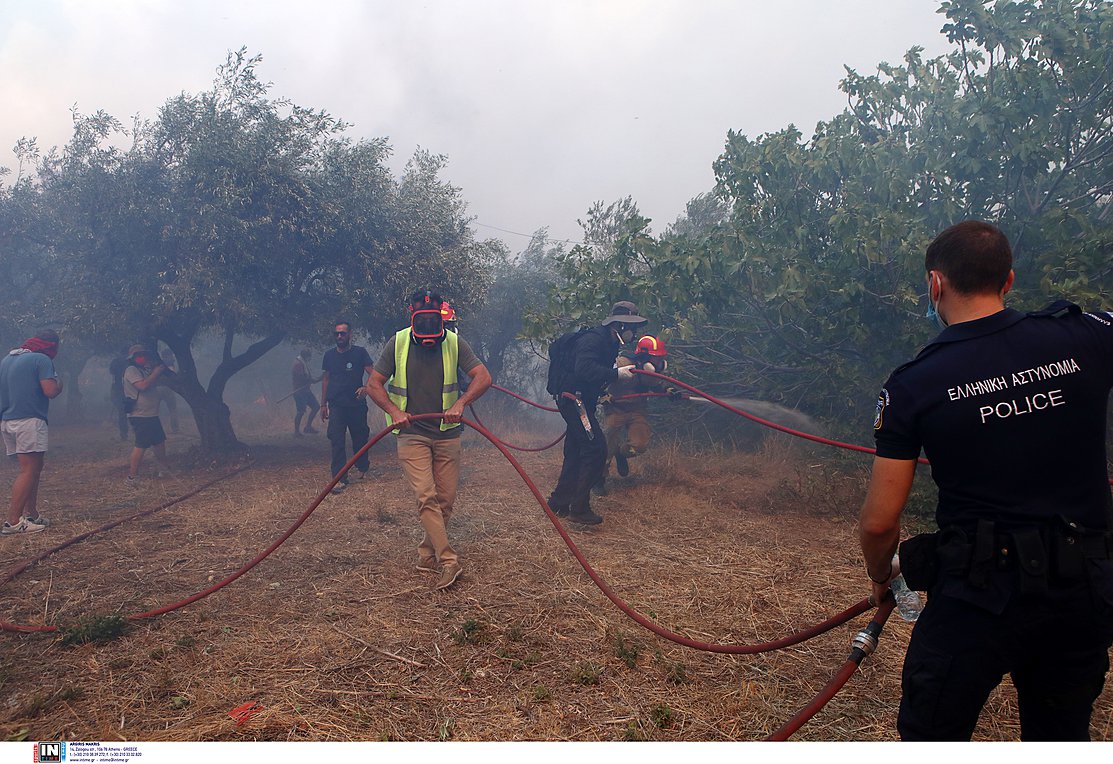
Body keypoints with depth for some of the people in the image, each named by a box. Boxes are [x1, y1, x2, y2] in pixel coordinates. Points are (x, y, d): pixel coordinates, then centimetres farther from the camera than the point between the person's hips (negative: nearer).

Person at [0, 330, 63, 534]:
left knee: (34, 468, 14)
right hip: (29, 420, -9)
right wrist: (59, 384, 4)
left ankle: (31, 514, 17)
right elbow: (50, 391, -15)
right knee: (29, 470, -7)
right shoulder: (42, 360, -8)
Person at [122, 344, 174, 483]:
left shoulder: (143, 370, 16)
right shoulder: (131, 370, -12)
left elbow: (154, 383, 18)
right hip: (140, 416, -10)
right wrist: (156, 372, -15)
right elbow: (143, 386, -25)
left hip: (151, 415, 10)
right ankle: (132, 477, -7)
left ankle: (164, 468, 35)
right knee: (141, 445, -10)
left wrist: (162, 371, 4)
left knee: (159, 440, 20)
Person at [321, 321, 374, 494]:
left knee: (360, 437, 11)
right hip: (336, 405, 1)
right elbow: (325, 379, 15)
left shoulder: (360, 353, -1)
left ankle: (363, 467, 37)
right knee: (337, 441, -7)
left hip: (357, 404, -1)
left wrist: (366, 388, -27)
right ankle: (340, 479, -8)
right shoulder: (329, 355, 8)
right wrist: (323, 404, 12)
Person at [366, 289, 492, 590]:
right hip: (412, 433, -2)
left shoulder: (454, 343, -3)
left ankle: (427, 555, 23)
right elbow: (374, 384, 0)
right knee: (426, 497, -13)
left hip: (447, 433, 2)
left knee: (446, 500, 5)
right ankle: (448, 561, -12)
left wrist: (460, 403, -26)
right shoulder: (398, 343, -3)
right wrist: (394, 411, -17)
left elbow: (483, 377, -11)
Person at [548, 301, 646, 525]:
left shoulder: (609, 343, 13)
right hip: (573, 398, -10)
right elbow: (583, 370, -33)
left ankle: (559, 503, 23)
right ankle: (579, 508, -8)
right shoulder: (593, 339, -18)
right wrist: (616, 373, -35)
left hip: (581, 401, 10)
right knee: (596, 449, -13)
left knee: (576, 453, 14)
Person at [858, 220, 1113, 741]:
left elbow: (879, 522, -9)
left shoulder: (913, 385, -13)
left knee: (931, 739, 15)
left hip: (977, 597, -4)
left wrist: (880, 576, 9)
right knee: (1061, 738, 26)